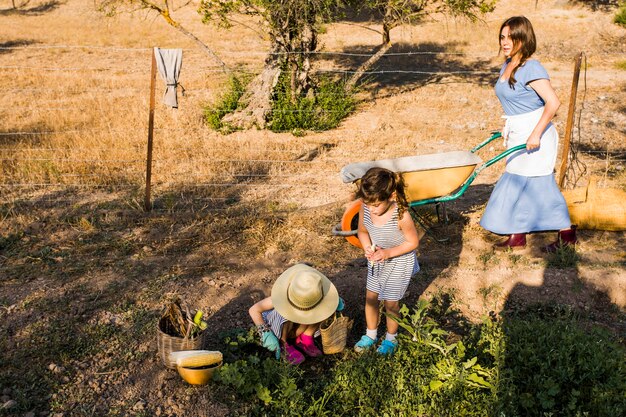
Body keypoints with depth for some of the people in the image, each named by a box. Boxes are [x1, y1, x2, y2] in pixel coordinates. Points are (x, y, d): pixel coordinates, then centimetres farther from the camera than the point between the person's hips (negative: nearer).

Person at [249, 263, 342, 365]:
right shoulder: (282, 296, -35)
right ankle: (283, 344, -12)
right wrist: (265, 334, -37)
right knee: (286, 314, -38)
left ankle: (305, 338, -4)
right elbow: (253, 310, -30)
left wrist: (336, 301, -23)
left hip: (299, 326, 4)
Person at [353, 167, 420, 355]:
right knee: (371, 297, 17)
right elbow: (362, 231, -2)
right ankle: (370, 334, 42)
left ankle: (391, 339, 37)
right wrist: (368, 248, -22)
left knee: (391, 302, 10)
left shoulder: (401, 216, -35)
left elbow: (413, 242, -21)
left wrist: (388, 253, -29)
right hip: (377, 260, 5)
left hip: (399, 262, -5)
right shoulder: (366, 209, -21)